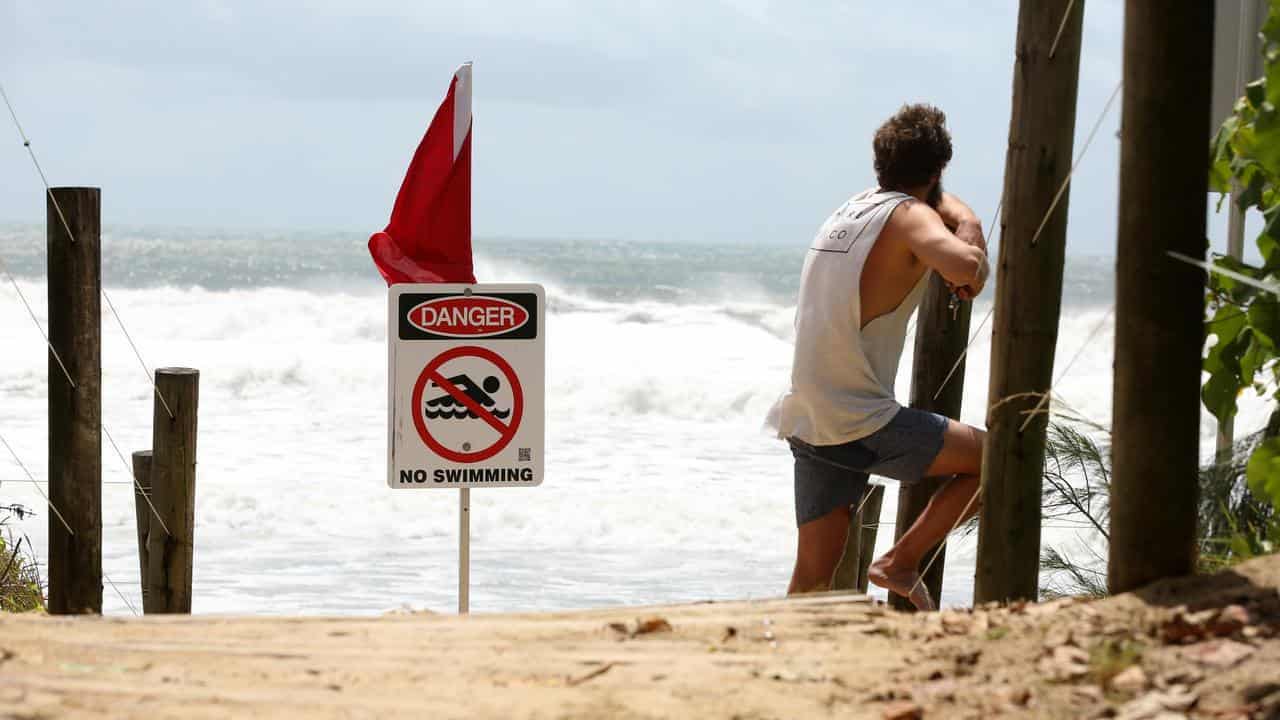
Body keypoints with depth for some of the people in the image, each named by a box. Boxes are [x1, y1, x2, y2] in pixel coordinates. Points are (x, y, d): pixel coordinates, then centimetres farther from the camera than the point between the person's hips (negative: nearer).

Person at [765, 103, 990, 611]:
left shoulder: (852, 208, 17)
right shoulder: (909, 217, -9)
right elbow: (964, 266, -31)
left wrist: (965, 225, 16)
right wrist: (975, 263, -9)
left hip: (808, 424, 8)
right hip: (861, 425, -8)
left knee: (813, 576, 11)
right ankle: (901, 562, 4)